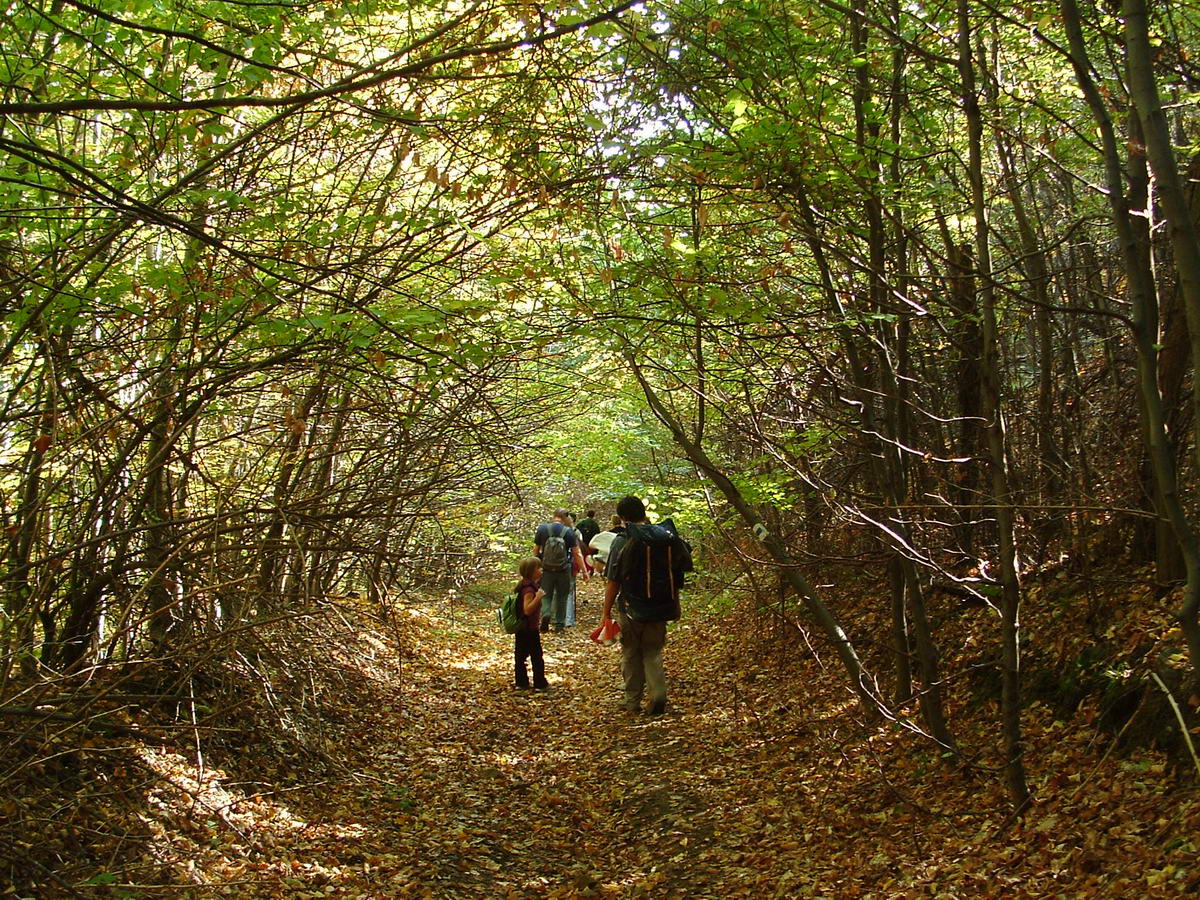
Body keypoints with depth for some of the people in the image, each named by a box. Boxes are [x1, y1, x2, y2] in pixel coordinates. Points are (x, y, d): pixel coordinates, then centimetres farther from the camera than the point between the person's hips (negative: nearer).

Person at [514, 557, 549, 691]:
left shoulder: (523, 585, 8)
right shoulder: (529, 589, -22)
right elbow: (527, 609, -28)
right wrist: (538, 598, -35)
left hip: (521, 628, 10)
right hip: (530, 629, -10)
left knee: (520, 655, 11)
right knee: (537, 656, 0)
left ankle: (521, 682, 18)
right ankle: (540, 684, 6)